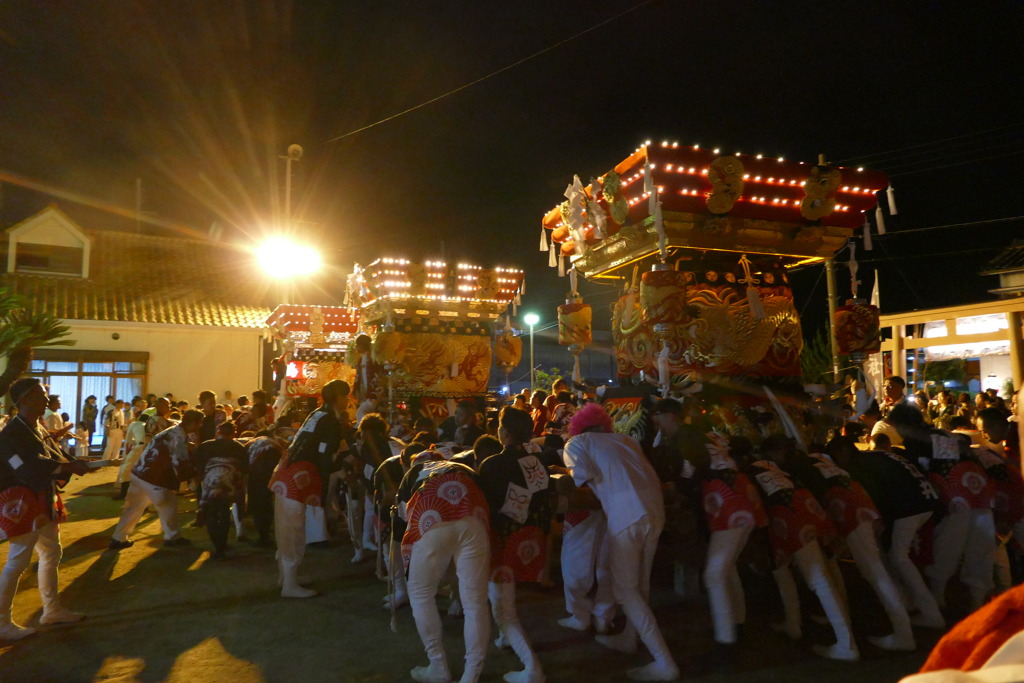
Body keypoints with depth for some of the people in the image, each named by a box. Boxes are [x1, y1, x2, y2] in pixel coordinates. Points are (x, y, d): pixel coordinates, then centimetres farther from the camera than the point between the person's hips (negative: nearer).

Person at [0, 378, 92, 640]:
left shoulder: (36, 429, 9)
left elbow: (55, 454, 6)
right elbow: (32, 468, -28)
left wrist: (75, 463, -14)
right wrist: (71, 466, -22)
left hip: (44, 503, 10)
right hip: (23, 505, -10)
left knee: (51, 554, 18)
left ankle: (52, 609, 32)